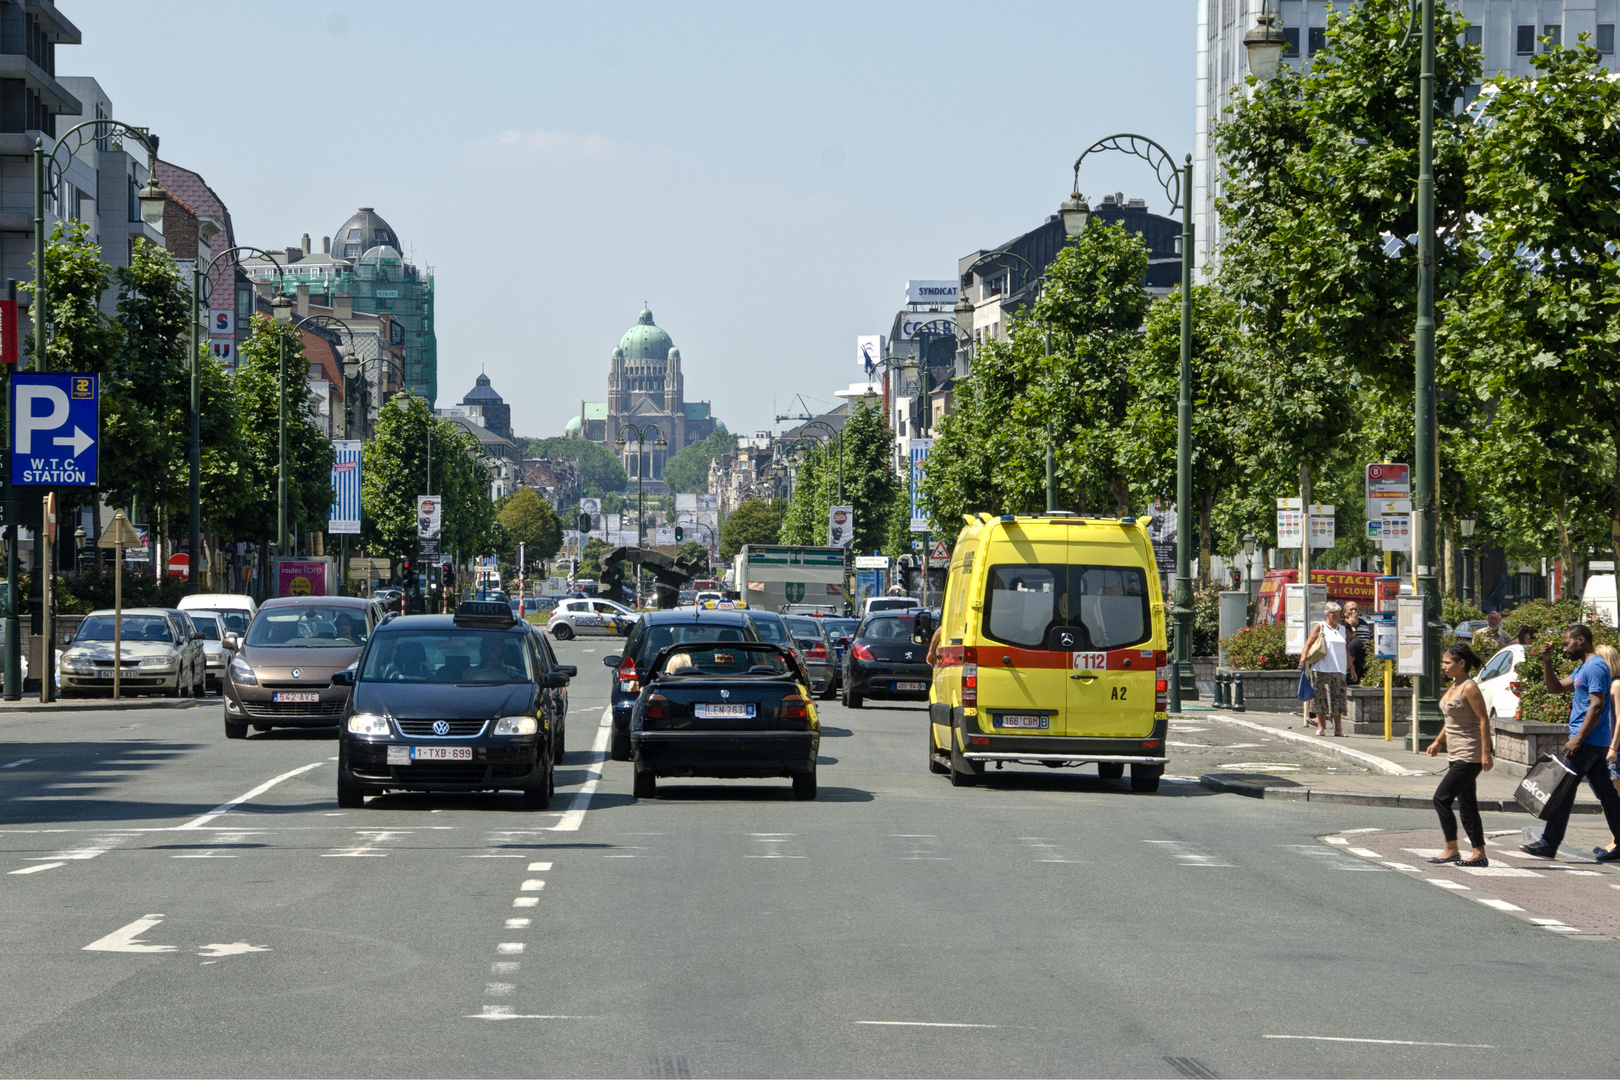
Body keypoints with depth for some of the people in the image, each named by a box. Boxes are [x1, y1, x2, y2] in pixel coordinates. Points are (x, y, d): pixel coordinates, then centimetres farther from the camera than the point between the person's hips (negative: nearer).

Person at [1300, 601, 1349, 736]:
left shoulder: (1342, 629, 17)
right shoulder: (1320, 627, 2)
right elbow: (1308, 644, -2)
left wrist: (1350, 666, 21)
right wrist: (1302, 662, -11)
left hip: (1338, 670, 4)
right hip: (1322, 669, -4)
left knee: (1338, 699, 1)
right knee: (1322, 698, -4)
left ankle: (1338, 728, 4)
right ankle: (1321, 727, 1)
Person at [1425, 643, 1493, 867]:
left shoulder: (1469, 688, -14)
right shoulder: (1454, 686, 14)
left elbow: (1484, 720, -18)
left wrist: (1486, 753, -22)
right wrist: (1438, 741, 19)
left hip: (1469, 757, -10)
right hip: (1458, 755, 10)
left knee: (1441, 798, -12)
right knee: (1467, 806, 9)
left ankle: (1451, 849, -7)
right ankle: (1479, 854, 11)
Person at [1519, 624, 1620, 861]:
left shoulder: (1595, 667, -14)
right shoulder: (1582, 668, 19)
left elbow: (1597, 706, -21)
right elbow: (1555, 687, 25)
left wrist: (1578, 739, -24)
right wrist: (1547, 661, 12)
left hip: (1588, 742, -10)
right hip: (1597, 744, 10)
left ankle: (1549, 844, -6)